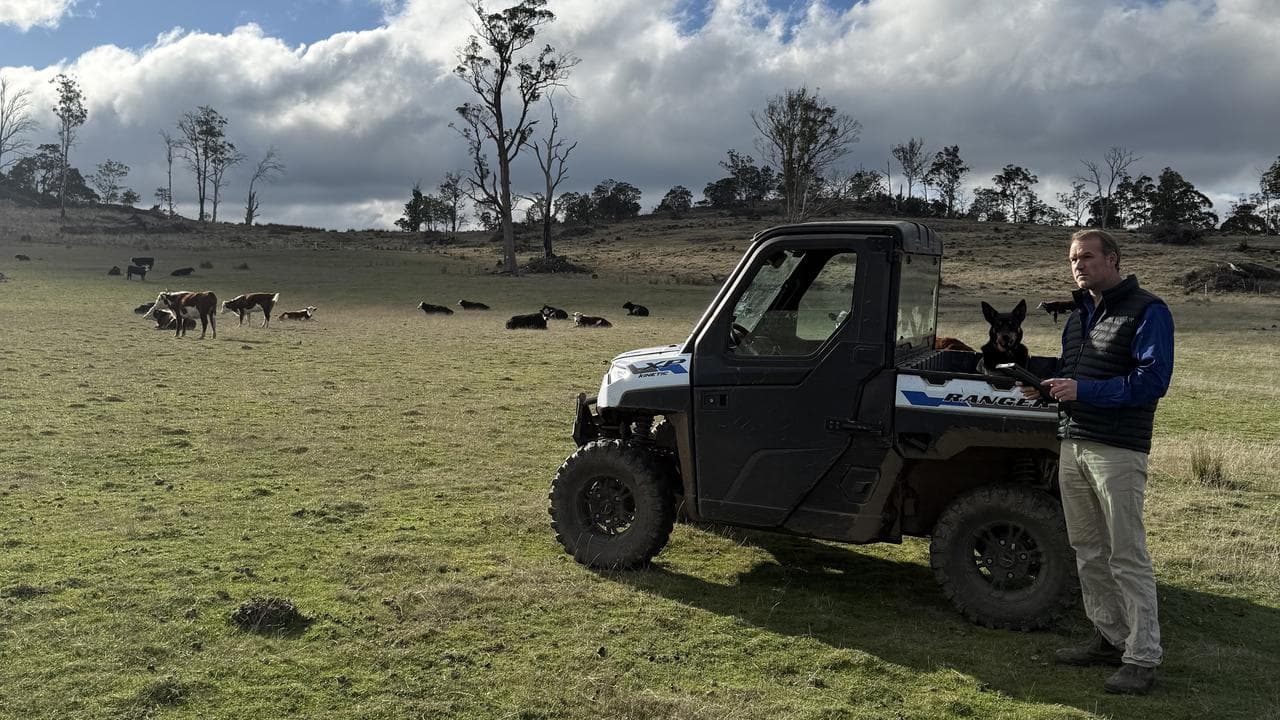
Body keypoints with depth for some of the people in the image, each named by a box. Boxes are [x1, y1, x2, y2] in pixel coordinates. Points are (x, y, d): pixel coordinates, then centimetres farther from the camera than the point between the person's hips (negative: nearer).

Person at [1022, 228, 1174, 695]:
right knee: (1088, 552, 13)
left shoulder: (1147, 311, -8)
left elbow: (1153, 379, -17)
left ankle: (1142, 658, 3)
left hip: (1118, 450, -8)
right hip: (1073, 445, 8)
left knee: (1127, 557, -4)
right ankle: (1110, 638, 24)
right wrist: (1045, 383, 4)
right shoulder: (1079, 314, 17)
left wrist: (1083, 390, -21)